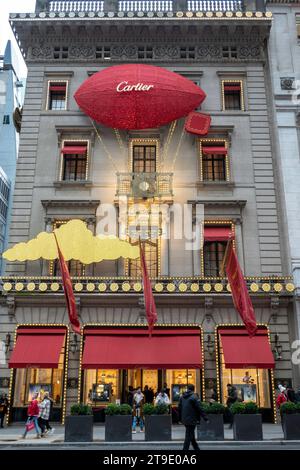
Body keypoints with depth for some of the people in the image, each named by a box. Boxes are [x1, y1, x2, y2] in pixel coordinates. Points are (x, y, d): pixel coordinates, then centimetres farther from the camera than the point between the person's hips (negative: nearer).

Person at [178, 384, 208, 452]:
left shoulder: (182, 397, 7)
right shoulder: (194, 397, -14)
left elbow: (179, 408, 11)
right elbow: (199, 409, -15)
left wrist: (180, 418, 19)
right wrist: (205, 418, -10)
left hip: (184, 420, 7)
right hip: (191, 419, -7)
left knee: (191, 434, 19)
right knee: (189, 435, 0)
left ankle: (197, 448, 31)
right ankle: (185, 449, -1)